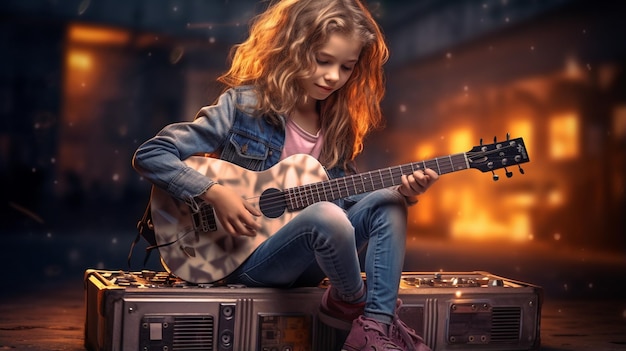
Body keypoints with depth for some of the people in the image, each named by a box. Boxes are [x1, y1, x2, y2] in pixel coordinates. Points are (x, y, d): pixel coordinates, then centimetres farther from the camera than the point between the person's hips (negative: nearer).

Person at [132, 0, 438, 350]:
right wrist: (215, 192, -23)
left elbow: (342, 198, 10)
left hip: (302, 260, 6)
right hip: (244, 255, -6)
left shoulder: (337, 123, 7)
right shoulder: (244, 105, -11)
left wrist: (403, 191, -6)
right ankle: (353, 301, -5)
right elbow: (150, 156, -12)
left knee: (387, 203, -11)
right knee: (326, 216, -34)